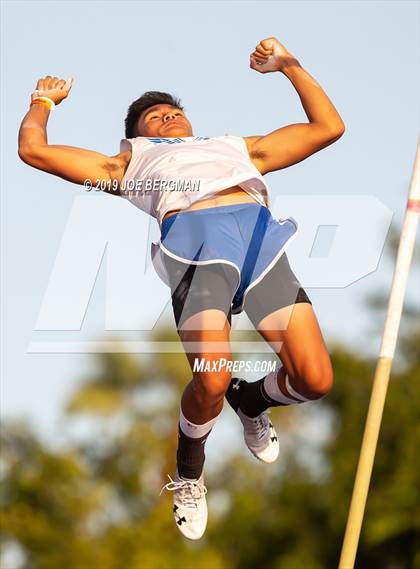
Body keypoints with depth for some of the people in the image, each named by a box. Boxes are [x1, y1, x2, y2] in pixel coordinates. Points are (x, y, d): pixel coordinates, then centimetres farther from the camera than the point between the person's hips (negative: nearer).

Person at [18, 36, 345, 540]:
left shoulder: (239, 147, 43)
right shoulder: (129, 161, 36)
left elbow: (328, 127, 45)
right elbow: (33, 149, 33)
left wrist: (289, 65, 47)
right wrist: (44, 101, 49)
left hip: (260, 232, 3)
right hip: (193, 236, -2)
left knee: (314, 380, -15)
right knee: (212, 380, -26)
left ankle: (251, 401, 22)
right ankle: (188, 476, 6)